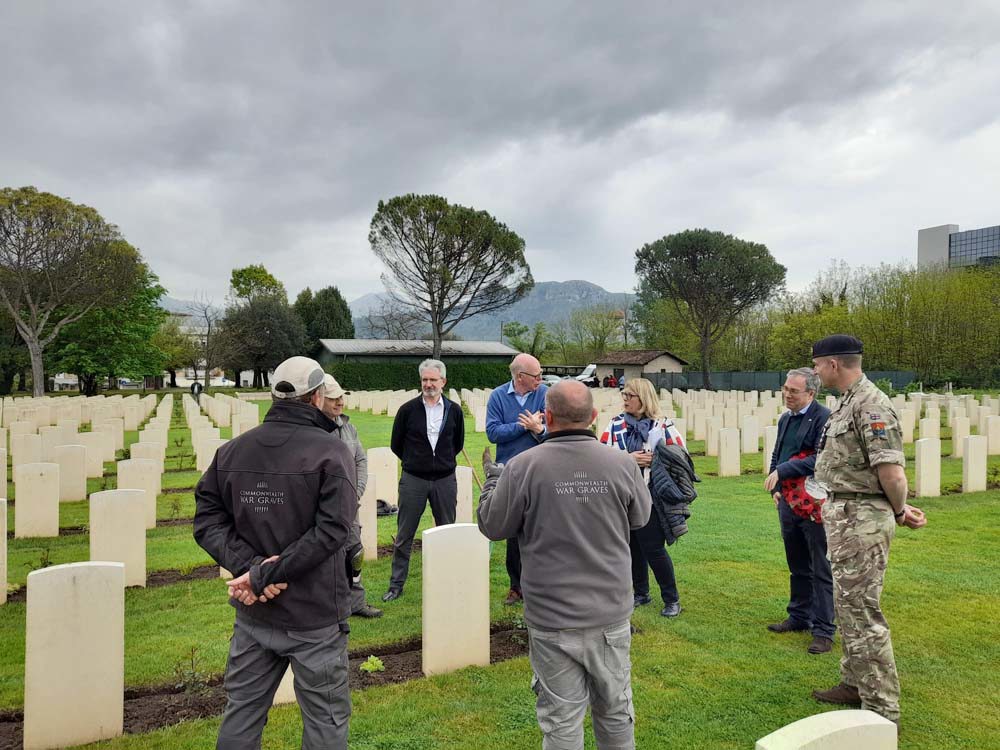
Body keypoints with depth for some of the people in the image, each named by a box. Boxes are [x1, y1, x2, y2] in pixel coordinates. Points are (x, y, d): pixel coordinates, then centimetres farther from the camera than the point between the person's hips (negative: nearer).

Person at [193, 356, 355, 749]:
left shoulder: (230, 451, 1)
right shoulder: (331, 451, -15)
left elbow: (207, 520, -3)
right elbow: (331, 531, -23)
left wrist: (249, 565, -13)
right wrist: (263, 575, -18)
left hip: (251, 614, 5)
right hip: (314, 615, -5)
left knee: (241, 713, 21)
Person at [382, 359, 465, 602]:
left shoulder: (454, 410, 1)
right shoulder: (408, 410, -5)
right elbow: (396, 445, 6)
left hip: (445, 480, 2)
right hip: (413, 480, -1)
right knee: (404, 535, 6)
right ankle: (396, 585, 19)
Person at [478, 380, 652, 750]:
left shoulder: (523, 466, -16)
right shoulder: (622, 464, -9)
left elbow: (492, 526, -3)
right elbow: (640, 518, 8)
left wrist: (492, 477, 12)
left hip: (552, 621, -2)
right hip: (611, 616, 2)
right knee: (616, 712, 21)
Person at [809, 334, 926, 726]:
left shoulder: (870, 405, -20)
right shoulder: (846, 402, 11)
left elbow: (892, 473, -23)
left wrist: (900, 511, -6)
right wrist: (899, 509, 13)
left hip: (862, 519, -10)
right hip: (842, 515, 10)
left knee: (862, 611, -3)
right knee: (847, 604, 20)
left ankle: (882, 712, 9)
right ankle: (855, 683, 36)